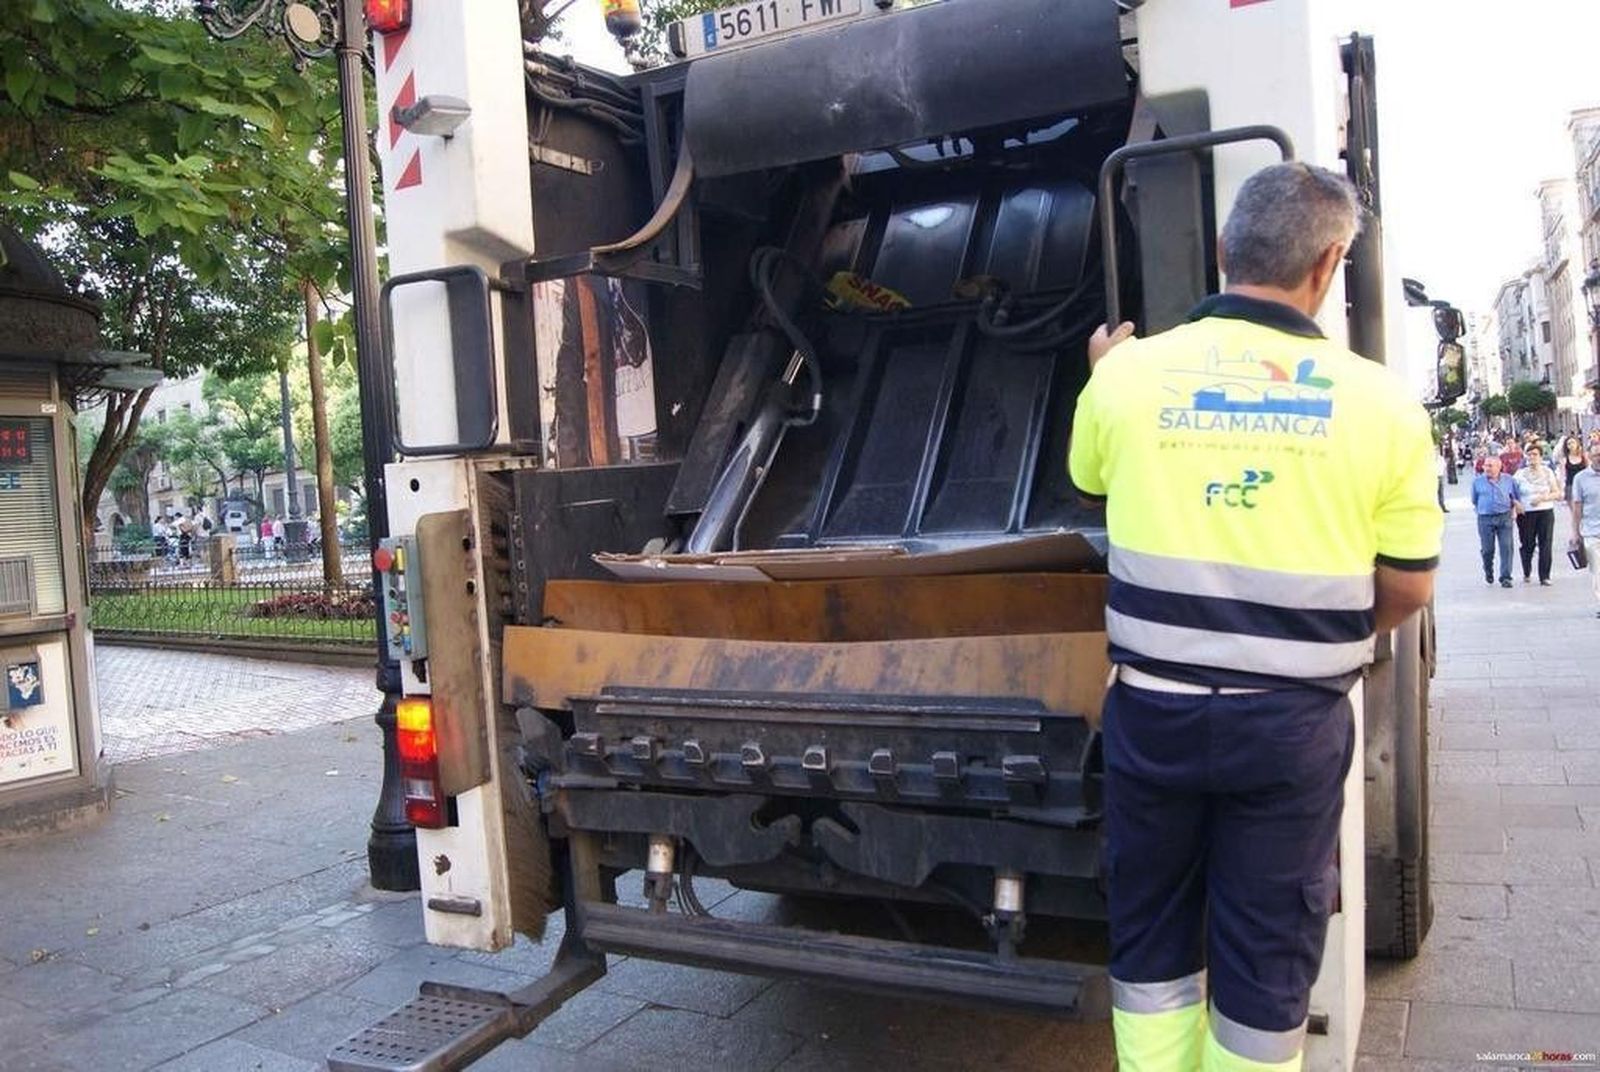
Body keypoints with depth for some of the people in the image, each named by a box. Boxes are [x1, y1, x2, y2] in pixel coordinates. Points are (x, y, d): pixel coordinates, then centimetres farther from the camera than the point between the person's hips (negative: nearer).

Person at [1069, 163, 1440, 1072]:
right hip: (1292, 722, -1)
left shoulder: (1130, 372, -6)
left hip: (1154, 708, 1)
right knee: (1267, 958, 14)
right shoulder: (1379, 400, -8)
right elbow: (1409, 587, -1)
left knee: (1150, 937, 18)